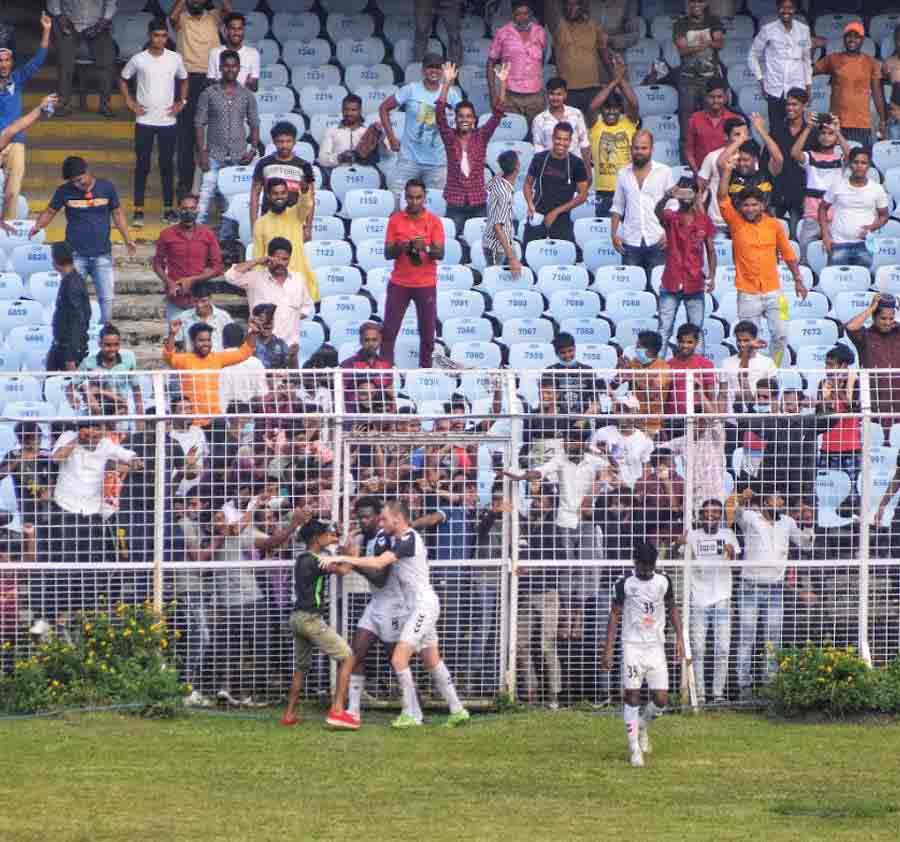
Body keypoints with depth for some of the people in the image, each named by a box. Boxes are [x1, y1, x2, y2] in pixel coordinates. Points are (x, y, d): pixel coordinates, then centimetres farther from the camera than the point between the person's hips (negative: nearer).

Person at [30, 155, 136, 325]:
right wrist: (38, 226, -17)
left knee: (107, 299, 0)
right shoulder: (65, 191, -3)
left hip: (102, 255, 1)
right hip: (76, 255, -1)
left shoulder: (106, 187, -1)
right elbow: (50, 211, 4)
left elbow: (117, 214, 8)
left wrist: (128, 240, 2)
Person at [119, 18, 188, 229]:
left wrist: (181, 102, 5)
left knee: (167, 165, 5)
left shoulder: (175, 59, 0)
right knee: (142, 166, 1)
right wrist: (130, 102, 1)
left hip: (168, 121, 1)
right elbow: (123, 79, 11)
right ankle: (138, 211, 5)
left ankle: (168, 209, 12)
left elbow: (183, 80, 17)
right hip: (144, 121, -1)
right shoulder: (139, 59, -3)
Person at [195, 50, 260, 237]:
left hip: (238, 156, 2)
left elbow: (254, 125, 10)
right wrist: (201, 152, -8)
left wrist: (253, 149, -3)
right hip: (214, 156, -2)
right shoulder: (209, 94, 1)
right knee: (206, 194, -10)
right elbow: (199, 124, 0)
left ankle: (225, 237, 14)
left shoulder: (247, 95, 7)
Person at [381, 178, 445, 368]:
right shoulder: (396, 219, 3)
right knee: (389, 331, -3)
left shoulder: (434, 221, -1)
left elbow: (440, 254, -7)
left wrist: (426, 248, -27)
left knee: (427, 334, 1)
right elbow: (388, 253, 1)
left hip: (426, 284, -1)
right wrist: (400, 248, -20)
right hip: (399, 283, 1)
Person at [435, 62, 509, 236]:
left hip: (478, 203, 1)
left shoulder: (481, 136, 4)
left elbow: (497, 114, -3)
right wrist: (447, 83, -19)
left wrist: (502, 84, -13)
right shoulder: (450, 137, 1)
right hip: (455, 203, -1)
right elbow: (440, 113, -9)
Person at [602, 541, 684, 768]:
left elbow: (672, 609, 15)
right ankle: (635, 748, 0)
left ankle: (643, 724, 28)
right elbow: (615, 615, -1)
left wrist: (679, 638, 5)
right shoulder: (625, 584, -4)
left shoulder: (663, 582, 3)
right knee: (632, 696, -7)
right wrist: (608, 649, -6)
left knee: (661, 700, -4)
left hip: (656, 647, 2)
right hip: (632, 646, -2)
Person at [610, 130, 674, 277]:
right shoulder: (623, 174, 11)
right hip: (630, 242, 2)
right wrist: (614, 234, 5)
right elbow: (617, 208, 15)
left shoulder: (664, 172, 3)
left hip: (657, 241, -2)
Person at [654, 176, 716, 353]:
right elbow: (658, 212, -27)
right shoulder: (670, 217, -3)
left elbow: (710, 250, 9)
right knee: (664, 329, -2)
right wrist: (666, 198, -50)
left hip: (695, 284, 2)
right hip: (671, 283, -2)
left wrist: (712, 276, -3)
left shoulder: (704, 220, 4)